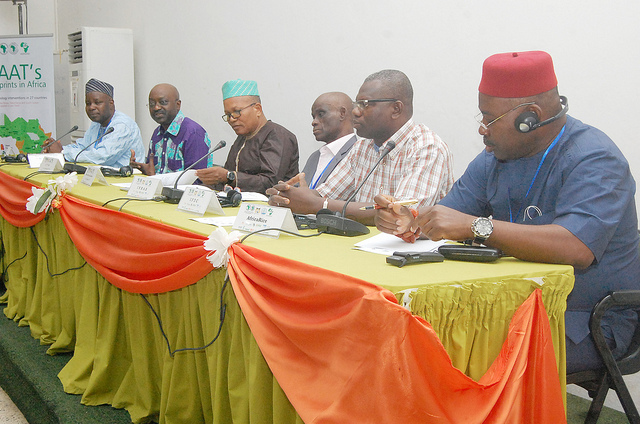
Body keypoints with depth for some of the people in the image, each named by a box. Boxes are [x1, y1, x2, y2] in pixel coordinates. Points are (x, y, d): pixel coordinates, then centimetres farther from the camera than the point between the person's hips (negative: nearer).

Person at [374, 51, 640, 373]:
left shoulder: (594, 160, -17)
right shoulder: (494, 159, 9)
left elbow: (577, 248, -33)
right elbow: (447, 217, 10)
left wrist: (474, 225, -35)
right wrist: (409, 223, -14)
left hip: (590, 323, -7)